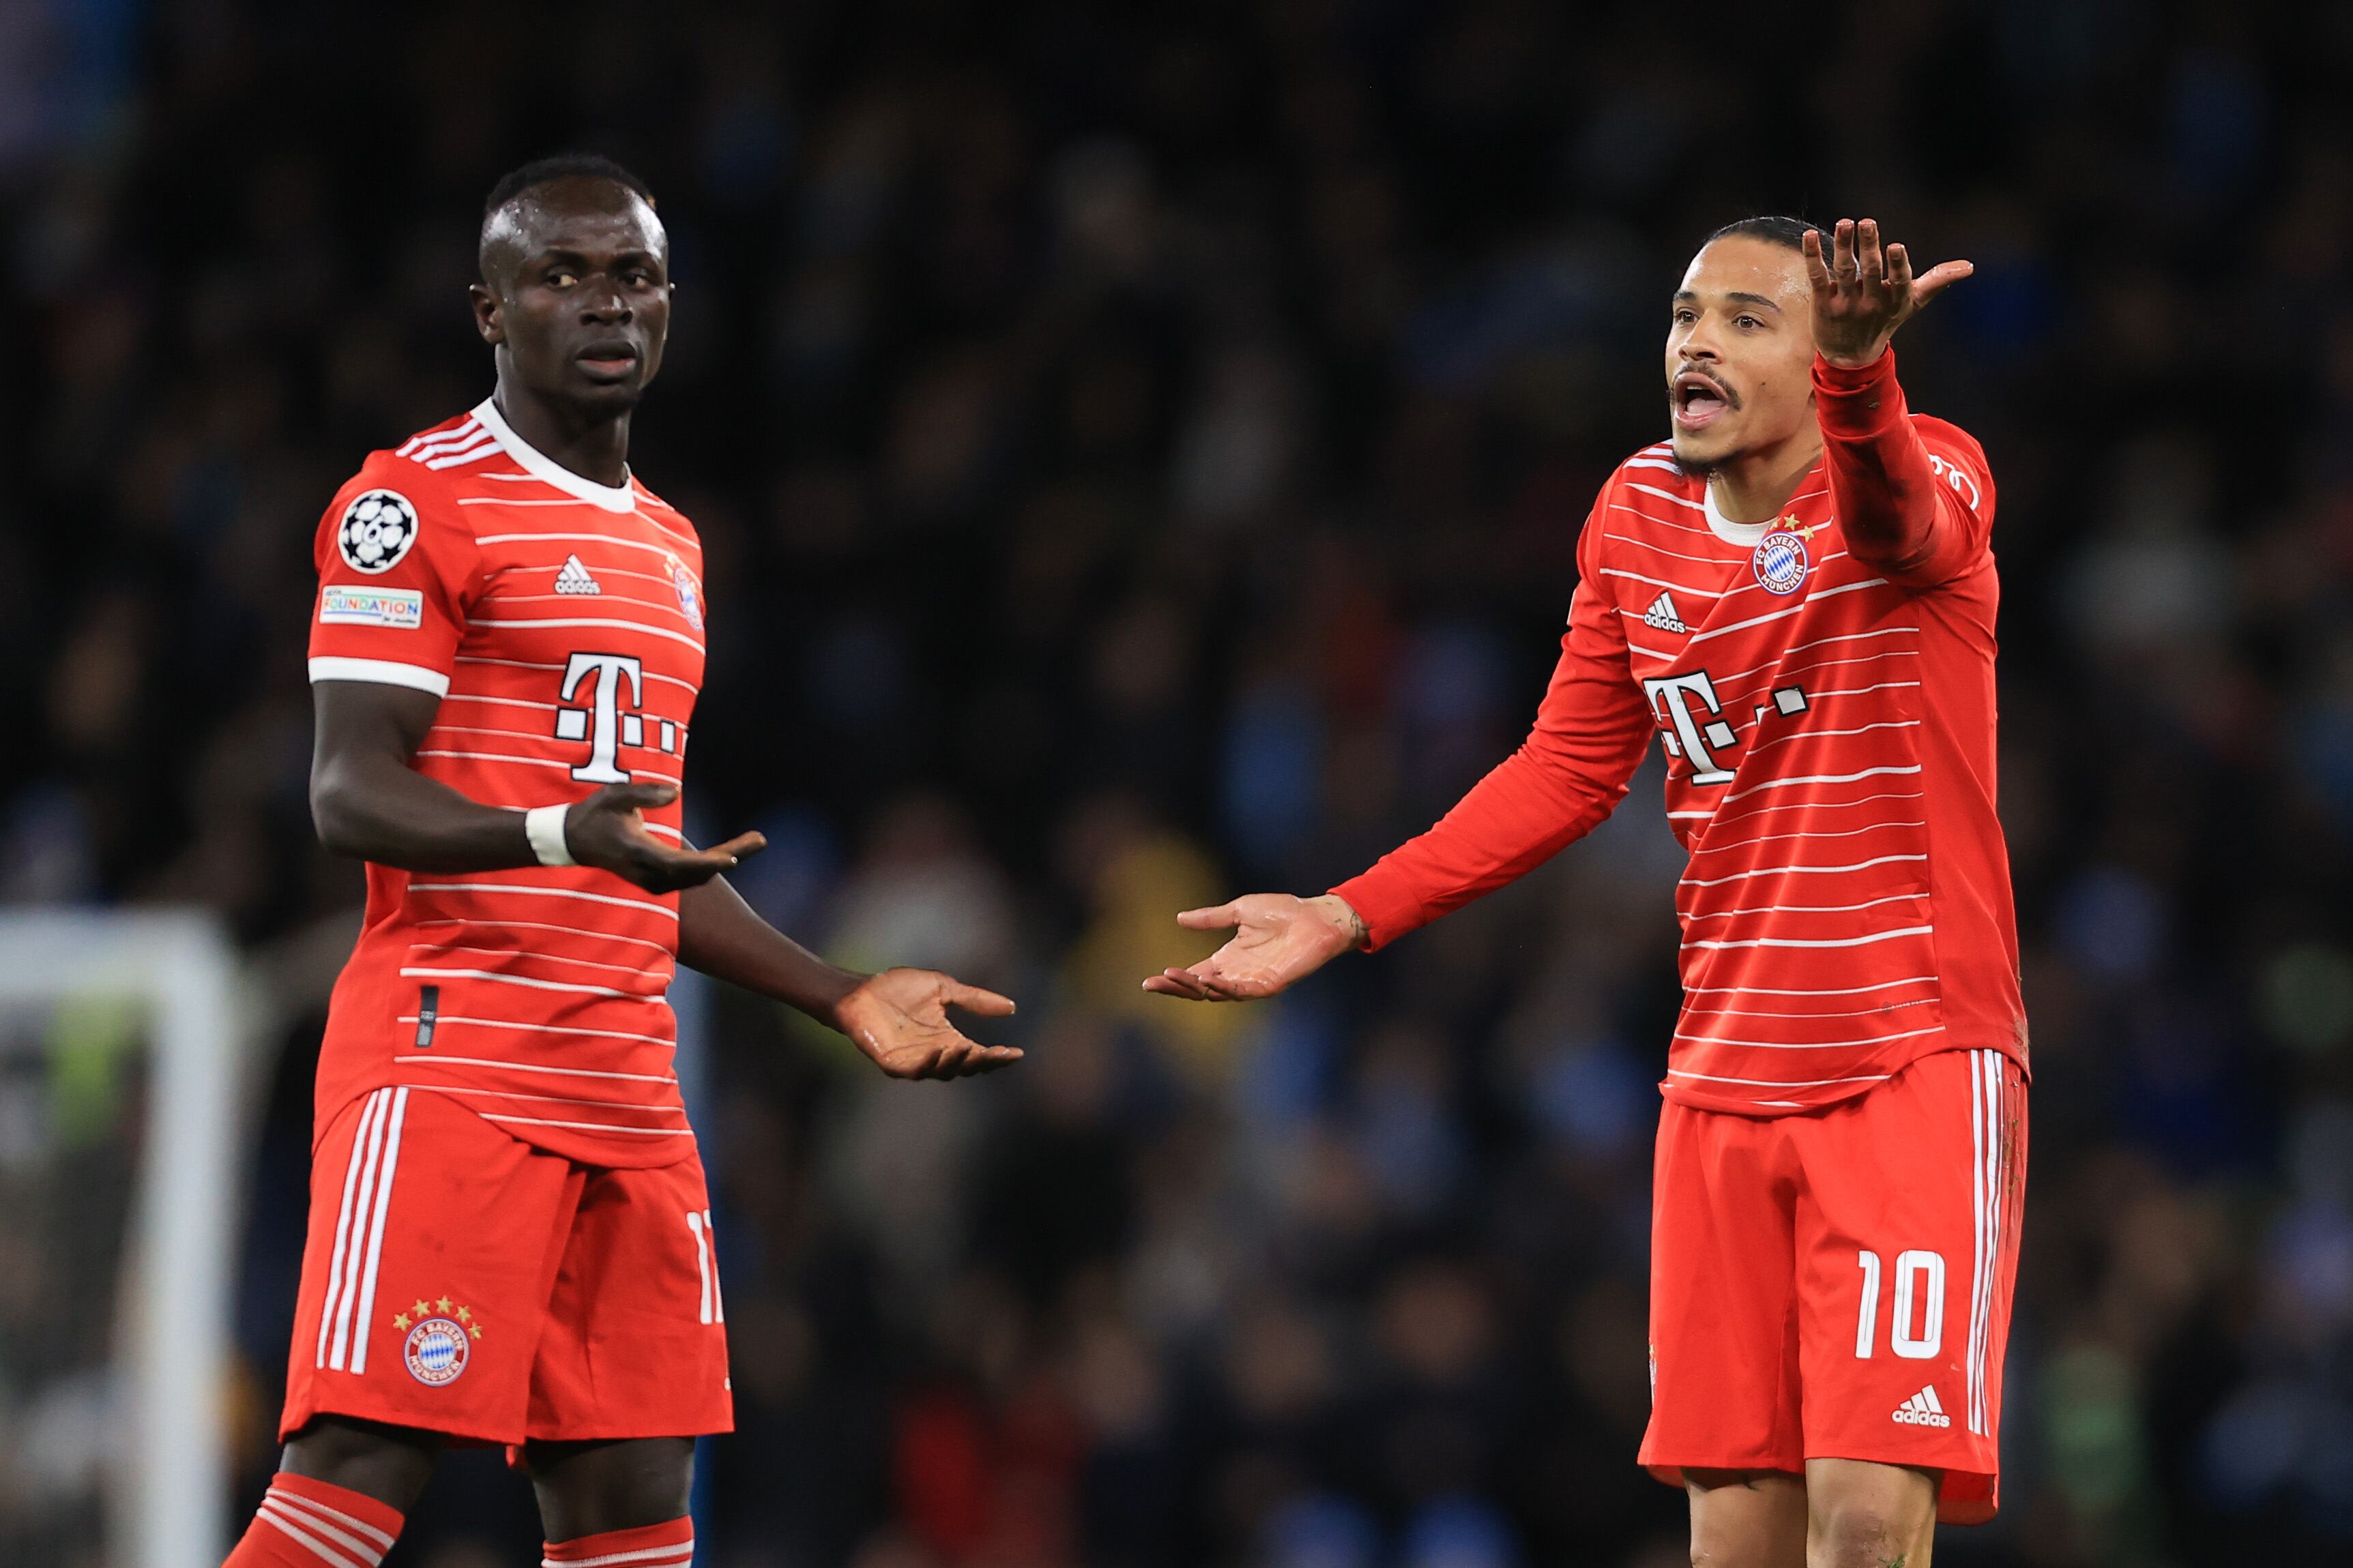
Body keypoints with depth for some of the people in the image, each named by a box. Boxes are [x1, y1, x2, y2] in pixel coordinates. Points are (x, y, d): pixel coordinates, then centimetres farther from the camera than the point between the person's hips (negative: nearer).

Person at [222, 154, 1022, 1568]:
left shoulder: (668, 548, 22)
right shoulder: (415, 498, -3)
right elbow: (351, 793, -13)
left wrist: (843, 1000, 21)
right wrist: (562, 835, -30)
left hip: (625, 1081, 7)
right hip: (451, 1060, -7)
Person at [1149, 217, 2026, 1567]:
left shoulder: (1929, 473, -10)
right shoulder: (1636, 516, 7)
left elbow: (1901, 525, -35)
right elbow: (1570, 771, 16)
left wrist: (1858, 372, -58)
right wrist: (1349, 918, 9)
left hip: (1917, 1064, -5)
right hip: (1724, 1080, 5)